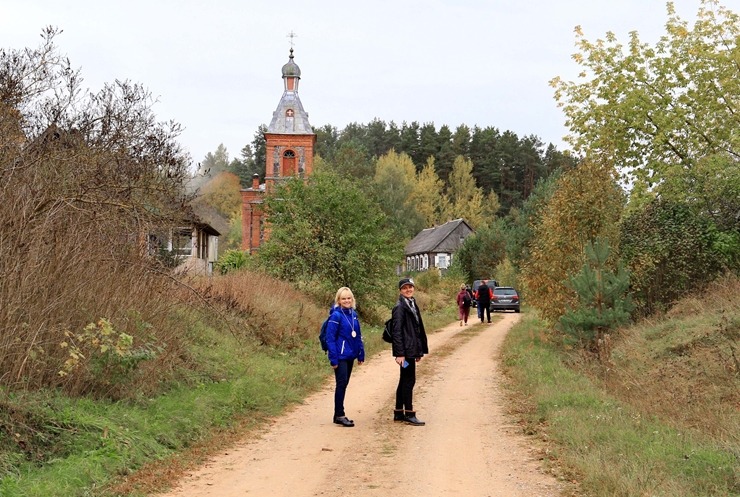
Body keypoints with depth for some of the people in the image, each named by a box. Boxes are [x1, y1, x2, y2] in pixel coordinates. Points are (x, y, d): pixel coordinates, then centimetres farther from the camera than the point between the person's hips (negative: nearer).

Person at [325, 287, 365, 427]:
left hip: (350, 356, 7)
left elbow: (358, 336, 14)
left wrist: (361, 354, 11)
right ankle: (339, 415, 3)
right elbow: (330, 338, -14)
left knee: (344, 384, 12)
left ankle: (339, 414, 19)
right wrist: (333, 359, -17)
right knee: (341, 384, -4)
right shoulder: (336, 316, -12)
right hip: (340, 356, -7)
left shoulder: (353, 314, 8)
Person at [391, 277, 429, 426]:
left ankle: (398, 413, 21)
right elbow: (397, 331, -17)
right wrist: (400, 354, -21)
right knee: (409, 380, -4)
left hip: (411, 350, 9)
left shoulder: (413, 305, 14)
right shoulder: (399, 307, -13)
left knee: (404, 380, 13)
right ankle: (409, 415, 3)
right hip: (406, 350, -9)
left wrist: (419, 351, 17)